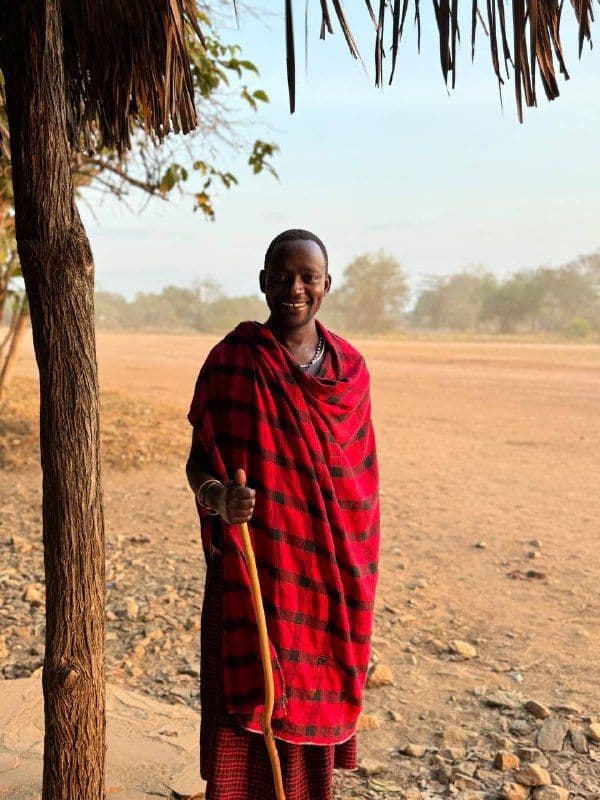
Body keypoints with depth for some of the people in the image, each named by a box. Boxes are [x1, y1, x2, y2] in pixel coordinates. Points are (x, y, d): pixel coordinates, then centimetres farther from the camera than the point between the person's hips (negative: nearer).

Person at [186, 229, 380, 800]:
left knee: (313, 694, 13)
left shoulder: (350, 367, 4)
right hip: (253, 565, -3)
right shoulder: (233, 359, -7)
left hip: (327, 570, 3)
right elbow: (199, 458, -6)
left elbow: (359, 473, 10)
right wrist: (218, 496, -28)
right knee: (248, 698, 3)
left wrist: (357, 574, 10)